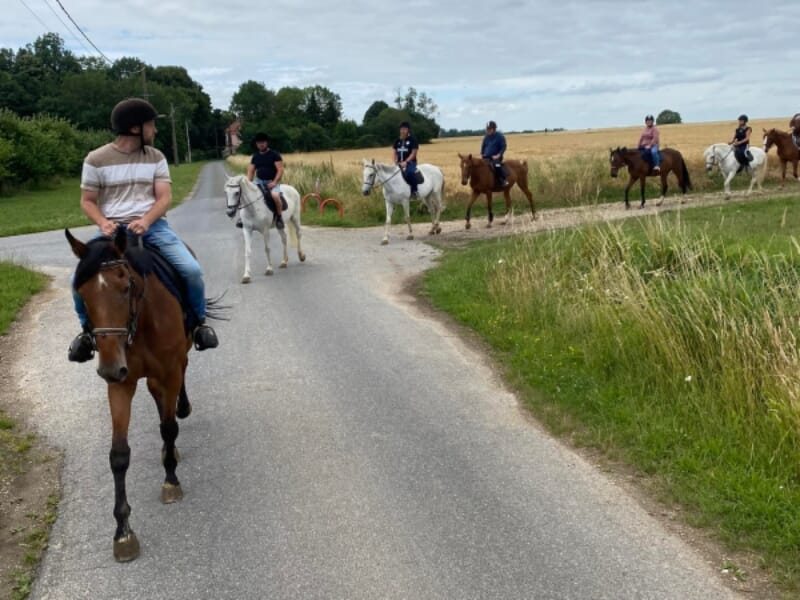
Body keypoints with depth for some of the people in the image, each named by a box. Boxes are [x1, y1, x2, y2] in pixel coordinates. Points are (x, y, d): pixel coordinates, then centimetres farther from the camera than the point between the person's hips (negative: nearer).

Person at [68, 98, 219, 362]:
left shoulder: (156, 157, 9)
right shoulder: (96, 159, 1)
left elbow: (164, 197, 1)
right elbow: (87, 201, 5)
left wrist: (145, 221, -18)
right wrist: (103, 223, -16)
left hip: (153, 226, 1)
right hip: (113, 229, -1)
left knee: (191, 270, -22)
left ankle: (199, 321, 7)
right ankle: (88, 329, 7)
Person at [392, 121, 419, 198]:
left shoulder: (412, 140, -5)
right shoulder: (397, 141, 11)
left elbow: (413, 153, -10)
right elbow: (394, 152, 14)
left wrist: (406, 162, -19)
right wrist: (395, 162, -3)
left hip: (410, 162, -6)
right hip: (399, 163, 6)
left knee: (410, 173, -36)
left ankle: (414, 191, -27)